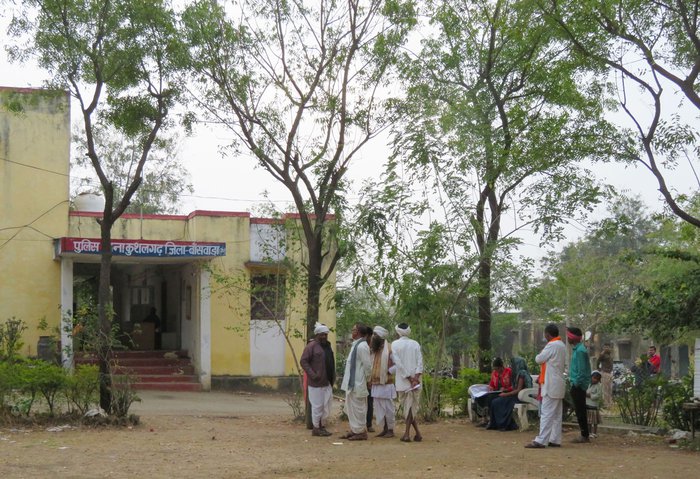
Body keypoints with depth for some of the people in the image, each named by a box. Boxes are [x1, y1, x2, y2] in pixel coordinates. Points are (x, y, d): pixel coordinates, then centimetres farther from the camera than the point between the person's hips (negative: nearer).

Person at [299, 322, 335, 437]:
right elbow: (303, 361, -13)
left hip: (327, 382, 8)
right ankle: (316, 428, 8)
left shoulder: (327, 346, 15)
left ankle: (322, 426, 20)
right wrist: (312, 375, -19)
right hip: (317, 383, -8)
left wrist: (333, 377, 14)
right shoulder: (312, 346, -9)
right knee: (317, 405, -2)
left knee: (327, 405, 10)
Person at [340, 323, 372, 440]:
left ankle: (361, 432, 4)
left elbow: (367, 365, -18)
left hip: (357, 383, -10)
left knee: (358, 408, -3)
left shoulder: (362, 346, -18)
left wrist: (367, 378, -5)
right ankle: (354, 430, 25)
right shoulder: (355, 345, 13)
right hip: (351, 383, 10)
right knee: (351, 407, 16)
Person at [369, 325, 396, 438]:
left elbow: (391, 367, -11)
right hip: (375, 384, 7)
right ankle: (384, 429, 18)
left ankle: (390, 430, 8)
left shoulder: (388, 349, -10)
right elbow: (371, 365, 17)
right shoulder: (373, 350, 11)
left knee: (388, 408, 0)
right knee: (379, 409, 10)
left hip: (386, 384, -7)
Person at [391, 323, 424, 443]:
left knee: (408, 406, 4)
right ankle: (407, 433, 6)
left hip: (403, 380, -3)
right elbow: (420, 362, -4)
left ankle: (417, 433, -1)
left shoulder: (395, 344, -2)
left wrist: (409, 378, -10)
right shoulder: (415, 344, 7)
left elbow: (399, 363, -10)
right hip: (415, 380, 3)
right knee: (412, 407, 8)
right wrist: (416, 377, -12)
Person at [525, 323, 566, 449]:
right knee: (556, 414, 10)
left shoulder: (552, 345, -15)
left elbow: (539, 359, -12)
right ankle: (555, 440, 13)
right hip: (558, 384, 10)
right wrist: (542, 376, 17)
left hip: (550, 385, -10)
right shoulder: (562, 345, 15)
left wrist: (540, 352, 8)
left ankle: (541, 441, -13)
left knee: (546, 414, -11)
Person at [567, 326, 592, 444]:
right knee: (580, 411, 12)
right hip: (577, 385, 10)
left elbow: (582, 370, -20)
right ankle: (584, 435, 17)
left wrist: (576, 384, -17)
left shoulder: (580, 351, -16)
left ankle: (584, 436, 0)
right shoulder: (577, 349, 14)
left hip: (578, 385, -10)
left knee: (580, 411, -5)